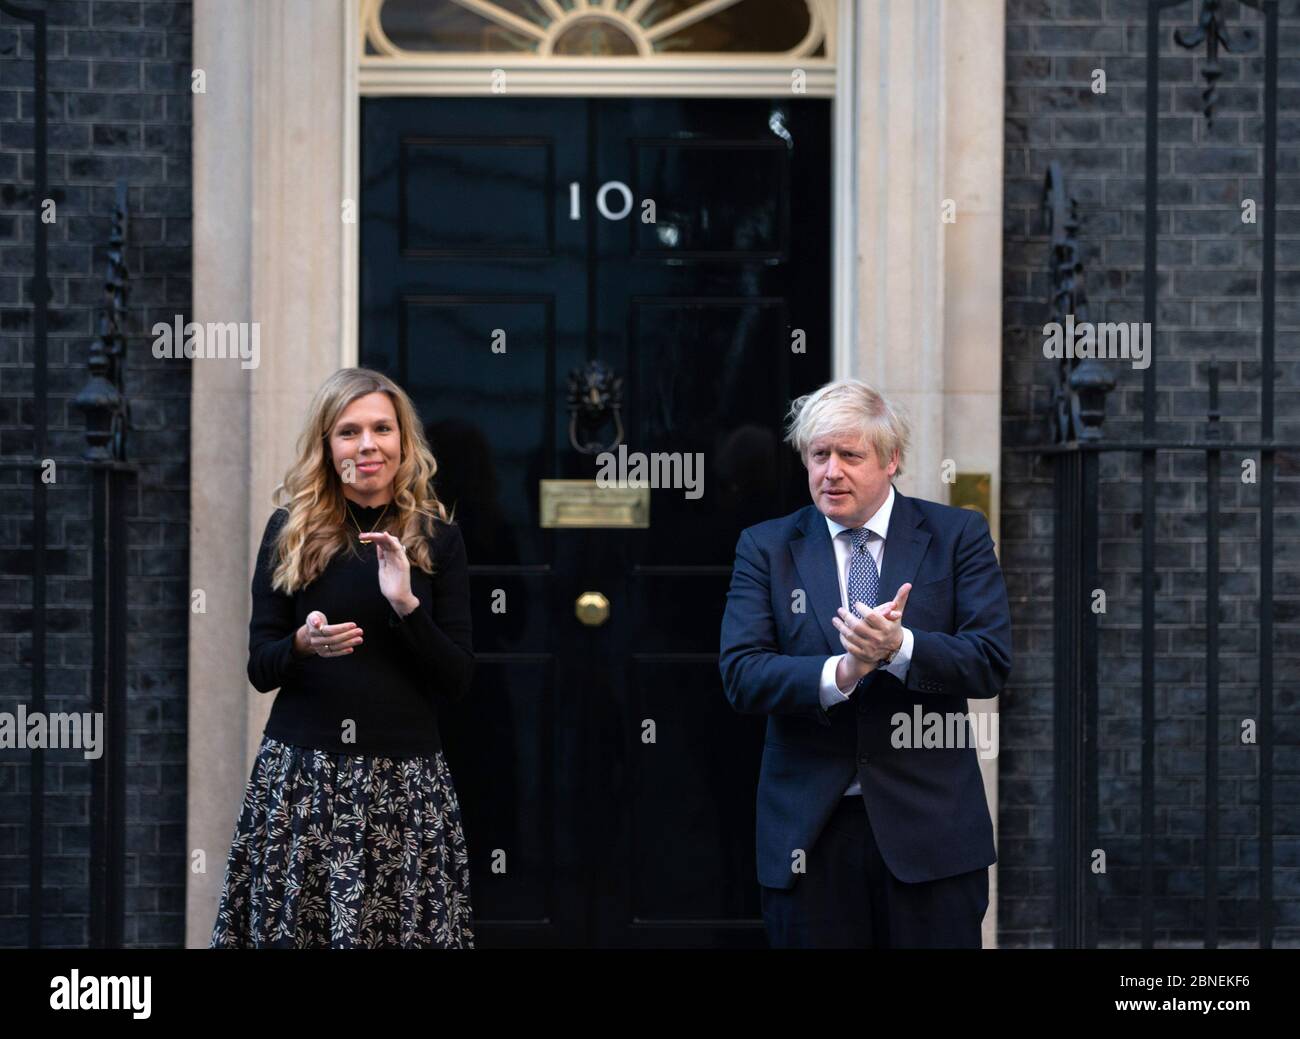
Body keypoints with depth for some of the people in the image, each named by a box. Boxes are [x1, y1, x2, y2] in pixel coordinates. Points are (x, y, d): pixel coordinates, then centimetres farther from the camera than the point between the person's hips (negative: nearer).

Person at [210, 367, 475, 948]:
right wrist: (303, 644, -16)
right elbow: (259, 668, 5)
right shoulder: (290, 529, 5)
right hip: (299, 771, 0)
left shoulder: (437, 539, 5)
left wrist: (407, 605, -13)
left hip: (405, 778, 0)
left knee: (407, 928, -6)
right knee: (287, 926, -3)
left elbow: (458, 682, 2)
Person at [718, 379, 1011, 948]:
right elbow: (740, 674, -6)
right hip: (809, 832, 1)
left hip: (928, 826, -1)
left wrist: (900, 646, -23)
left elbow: (992, 661, -6)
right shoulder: (766, 548, 5)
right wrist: (840, 672, -23)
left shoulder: (957, 535, 3)